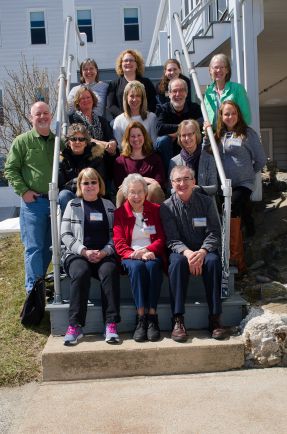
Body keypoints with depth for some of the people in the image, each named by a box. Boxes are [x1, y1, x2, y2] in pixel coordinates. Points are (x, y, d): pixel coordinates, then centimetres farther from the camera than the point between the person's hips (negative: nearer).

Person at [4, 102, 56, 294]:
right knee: (34, 247, -4)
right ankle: (34, 289, 1)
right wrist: (23, 191, -10)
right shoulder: (22, 141, 0)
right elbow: (10, 169, -1)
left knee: (49, 247, 12)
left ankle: (39, 280, 28)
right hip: (33, 201, -4)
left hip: (56, 201, 4)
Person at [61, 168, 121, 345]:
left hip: (104, 255, 1)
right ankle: (75, 326, -30)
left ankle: (111, 324, -32)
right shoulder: (73, 205, 12)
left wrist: (105, 252, -10)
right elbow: (65, 234, 4)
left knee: (110, 272, -32)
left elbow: (115, 234, 9)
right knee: (81, 274, -34)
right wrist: (84, 251, -11)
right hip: (78, 254, -1)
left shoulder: (108, 205, 16)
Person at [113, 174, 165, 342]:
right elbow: (119, 243, 2)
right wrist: (135, 254, -17)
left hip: (152, 254, 0)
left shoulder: (156, 210, 14)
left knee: (153, 266, -34)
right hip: (130, 257, 0)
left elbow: (162, 238, 5)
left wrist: (146, 251, -14)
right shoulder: (119, 213, 12)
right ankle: (141, 318, -37)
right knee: (137, 266, -35)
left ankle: (152, 317, -34)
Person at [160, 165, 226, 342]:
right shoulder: (167, 207, 0)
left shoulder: (206, 202, 3)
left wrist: (202, 251, -22)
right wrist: (186, 252, -27)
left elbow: (214, 233, -3)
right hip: (181, 250, -1)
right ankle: (178, 320, -32)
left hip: (204, 250, 1)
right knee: (177, 262, -34)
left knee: (213, 261, -32)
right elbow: (172, 239, -6)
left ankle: (215, 318, -25)